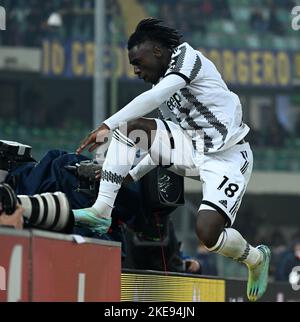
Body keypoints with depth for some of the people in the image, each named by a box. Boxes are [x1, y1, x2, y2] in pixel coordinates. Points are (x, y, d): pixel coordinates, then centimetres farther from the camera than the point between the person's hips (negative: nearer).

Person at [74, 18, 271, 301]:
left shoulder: (188, 57, -9)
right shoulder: (163, 83, 15)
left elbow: (155, 97, -25)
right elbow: (168, 141, 21)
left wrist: (107, 126, -30)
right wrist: (132, 174, 14)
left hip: (226, 157, -8)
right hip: (191, 148, 8)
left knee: (207, 233, -25)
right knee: (129, 126, -11)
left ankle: (255, 257, 9)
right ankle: (102, 211, -18)